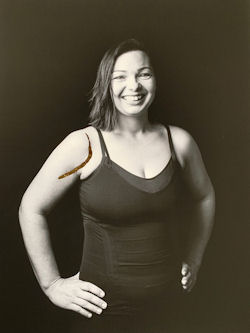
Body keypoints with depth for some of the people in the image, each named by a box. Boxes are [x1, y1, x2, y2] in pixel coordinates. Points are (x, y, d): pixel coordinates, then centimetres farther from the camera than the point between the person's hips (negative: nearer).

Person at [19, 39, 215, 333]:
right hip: (105, 305, -3)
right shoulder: (83, 145, -14)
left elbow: (205, 197, 13)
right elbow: (31, 209, -7)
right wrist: (52, 285, -7)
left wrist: (193, 259, 10)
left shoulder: (179, 141, -3)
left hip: (167, 299, 4)